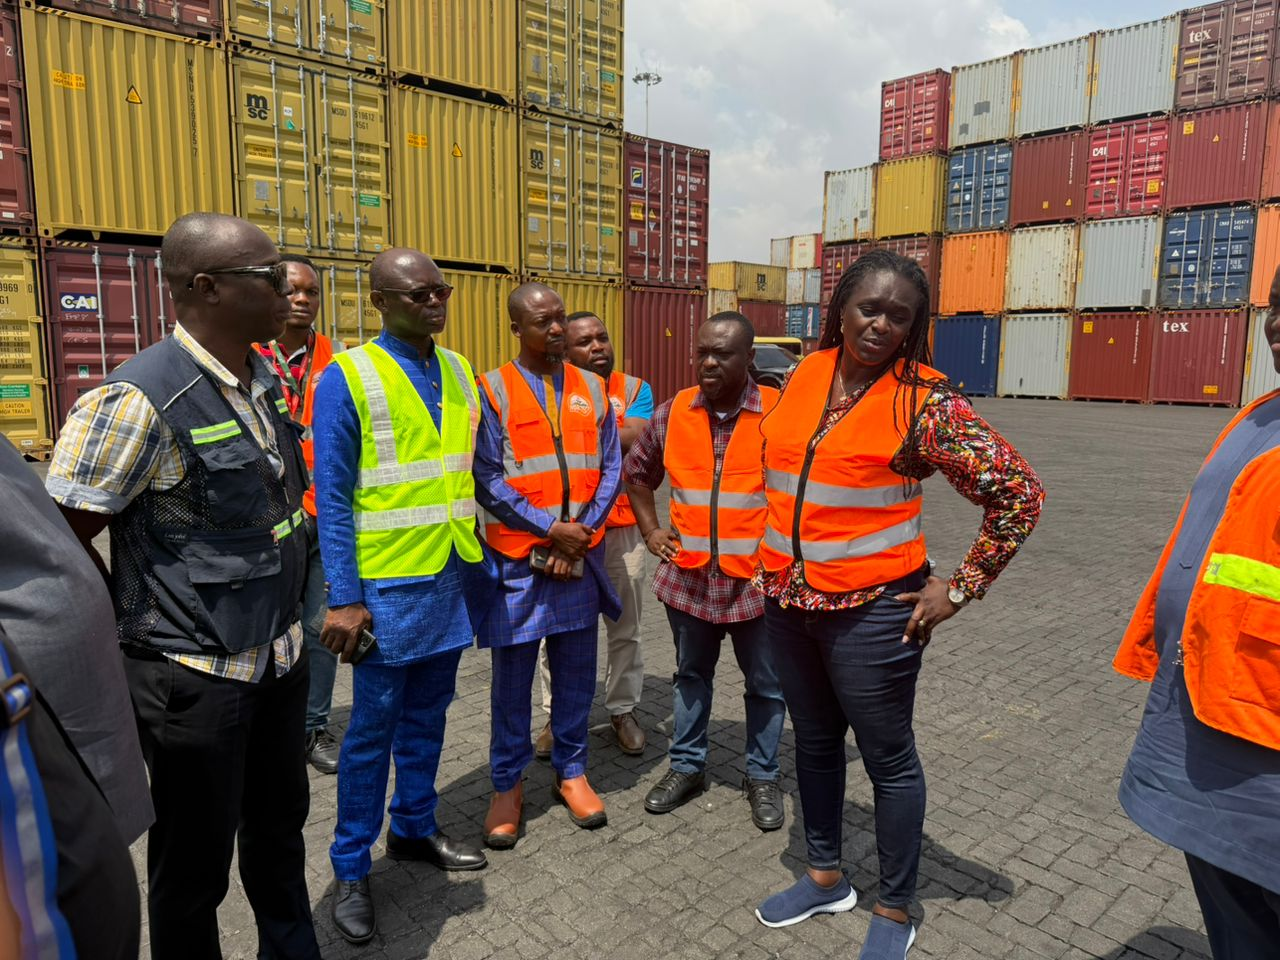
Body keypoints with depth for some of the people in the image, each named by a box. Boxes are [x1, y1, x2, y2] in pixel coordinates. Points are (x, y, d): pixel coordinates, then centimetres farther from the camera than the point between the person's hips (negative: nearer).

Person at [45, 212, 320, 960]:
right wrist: (133, 641, -8)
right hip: (196, 677, -7)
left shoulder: (265, 378, 3)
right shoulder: (140, 401, -22)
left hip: (280, 656, 8)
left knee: (280, 828, 25)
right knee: (195, 867, 13)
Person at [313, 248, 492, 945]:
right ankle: (350, 868, 23)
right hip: (389, 582, -5)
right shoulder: (348, 377, -10)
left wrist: (479, 557, 8)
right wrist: (343, 598, -14)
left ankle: (413, 828, 37)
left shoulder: (458, 371, 8)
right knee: (374, 725, 6)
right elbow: (332, 496, -11)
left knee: (427, 713, 18)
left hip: (453, 574, 6)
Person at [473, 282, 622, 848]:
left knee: (576, 672, 13)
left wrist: (583, 533, -8)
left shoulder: (591, 389, 7)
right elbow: (487, 480, -10)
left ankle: (571, 771, 30)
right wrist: (550, 529, -14)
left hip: (581, 557, 3)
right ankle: (507, 786, 24)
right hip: (517, 559, -3)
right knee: (513, 679, 7)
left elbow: (610, 469, 4)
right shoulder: (493, 390, -5)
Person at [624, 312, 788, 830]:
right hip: (688, 575, 3)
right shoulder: (673, 413, 0)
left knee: (766, 684, 12)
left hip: (758, 579, -2)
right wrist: (650, 529, 7)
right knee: (691, 675, 19)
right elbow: (637, 471, 15)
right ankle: (687, 767, 36)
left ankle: (762, 776, 32)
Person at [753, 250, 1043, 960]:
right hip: (787, 600, 6)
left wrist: (960, 589, -12)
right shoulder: (805, 375, 3)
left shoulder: (926, 402, -14)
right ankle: (825, 877, 41)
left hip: (871, 610, -6)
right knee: (814, 741, 20)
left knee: (888, 760, 11)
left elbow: (1019, 493, -13)